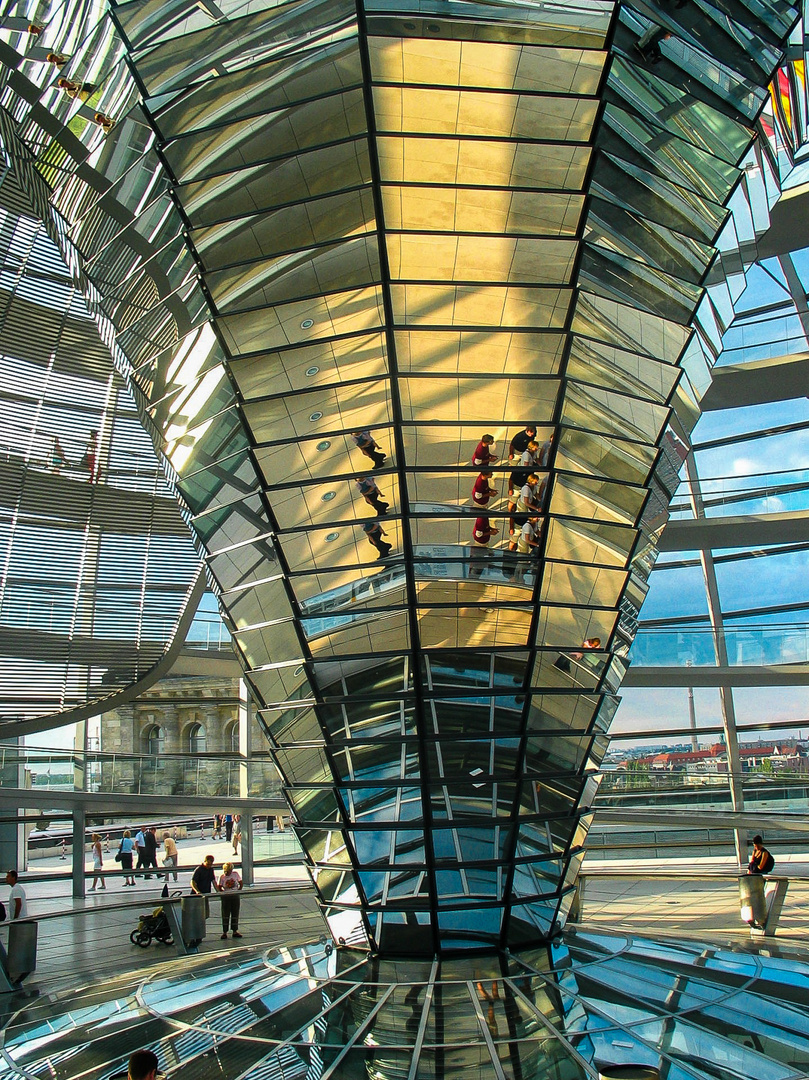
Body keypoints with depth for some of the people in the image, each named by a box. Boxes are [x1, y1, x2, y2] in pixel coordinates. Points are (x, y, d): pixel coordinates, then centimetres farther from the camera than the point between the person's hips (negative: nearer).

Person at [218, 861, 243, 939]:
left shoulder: (235, 874, -1)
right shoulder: (222, 877, -4)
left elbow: (241, 883, 7)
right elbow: (219, 888, 0)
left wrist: (239, 891, -2)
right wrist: (224, 892, -14)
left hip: (235, 896, 2)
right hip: (226, 897, -2)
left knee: (235, 914, 7)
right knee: (225, 915, 1)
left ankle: (235, 931, 15)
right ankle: (224, 932, 8)